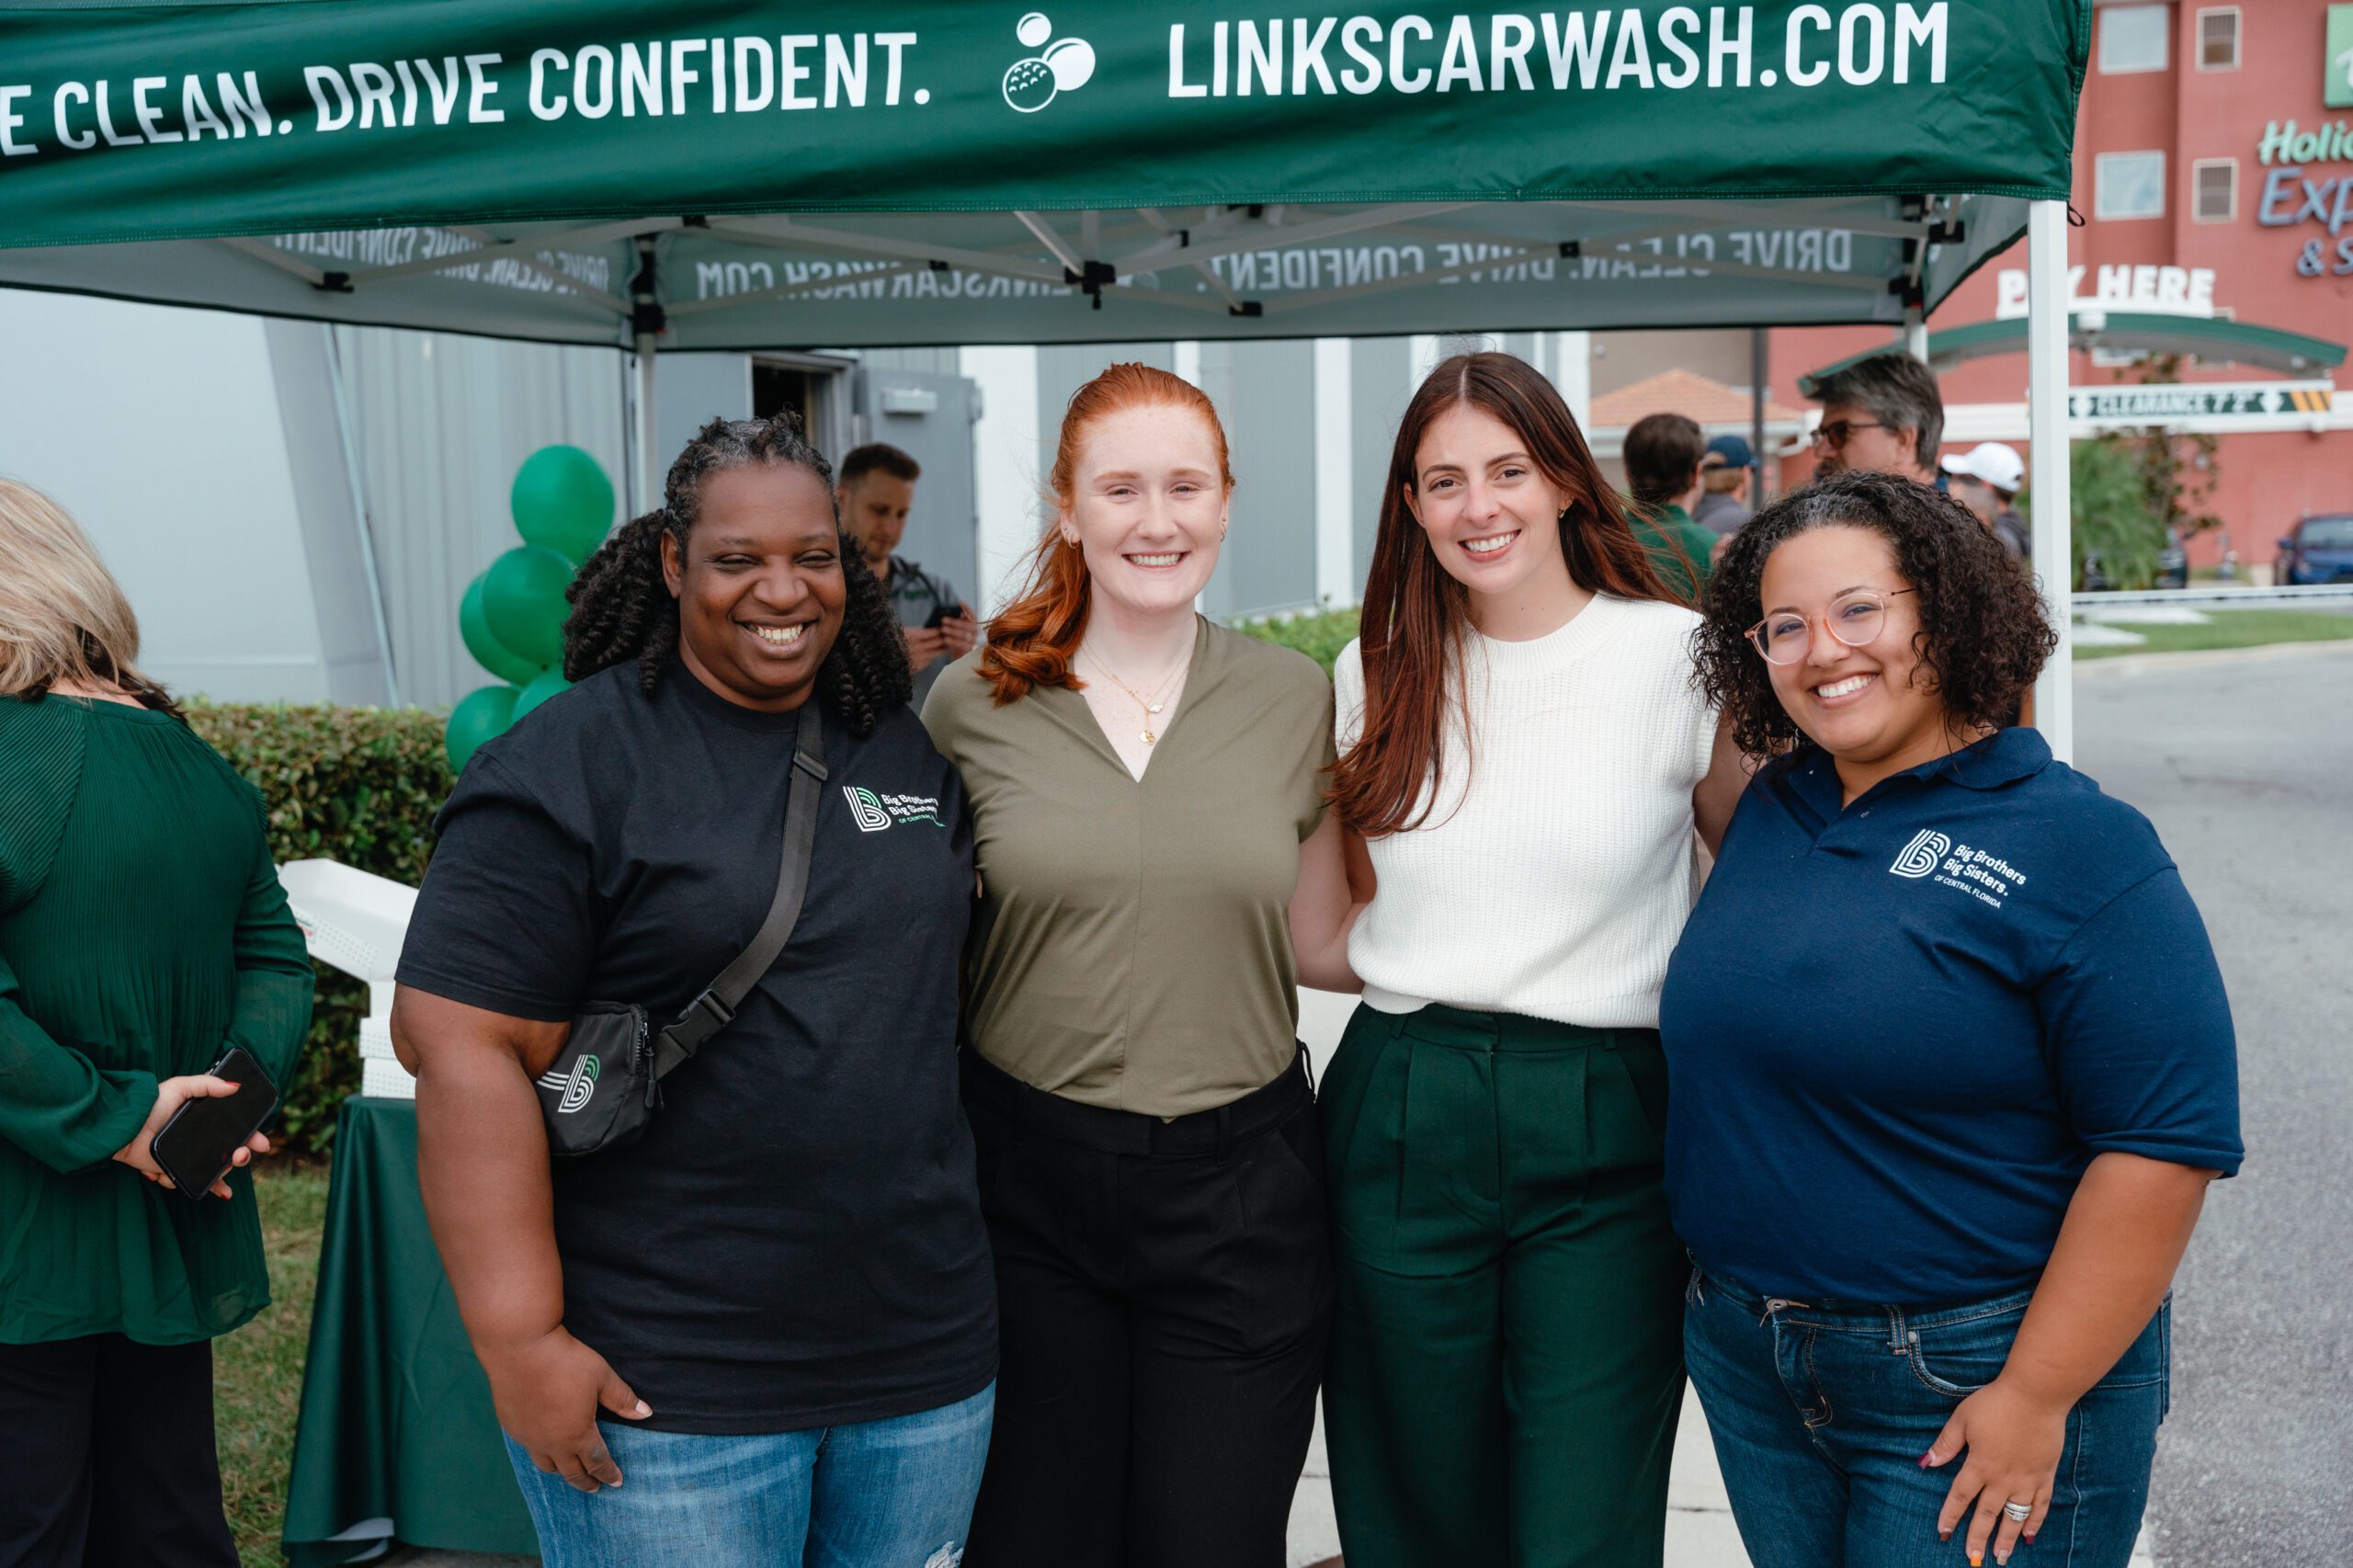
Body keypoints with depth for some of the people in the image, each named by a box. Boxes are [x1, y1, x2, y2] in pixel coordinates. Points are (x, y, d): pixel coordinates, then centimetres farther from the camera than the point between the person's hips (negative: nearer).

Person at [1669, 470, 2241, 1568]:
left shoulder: (2079, 846, -13)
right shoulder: (1769, 810, 5)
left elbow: (2164, 1144, -18)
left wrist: (2037, 1397, -19)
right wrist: (1721, 1295, 10)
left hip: (1975, 1381, -5)